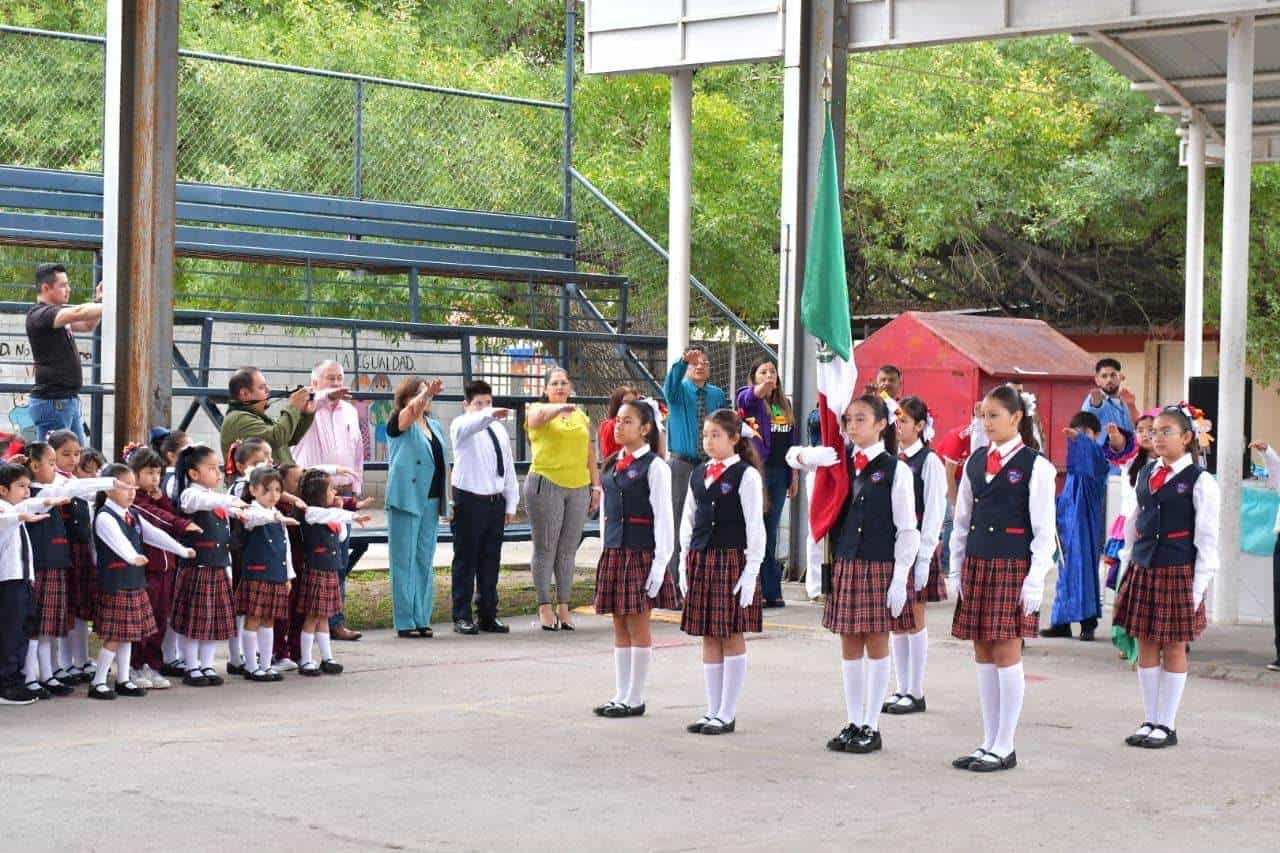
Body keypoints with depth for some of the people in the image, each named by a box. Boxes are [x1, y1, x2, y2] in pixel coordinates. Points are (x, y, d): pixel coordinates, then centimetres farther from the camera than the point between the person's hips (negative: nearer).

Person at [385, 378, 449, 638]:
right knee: (404, 561, -3)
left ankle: (422, 619, 12)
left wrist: (446, 499, 13)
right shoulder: (399, 424, -1)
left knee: (425, 561, 8)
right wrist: (427, 393, -41)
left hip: (431, 500, 6)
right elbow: (411, 411, -24)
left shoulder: (435, 426, 17)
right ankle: (405, 621, -2)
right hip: (406, 499, -6)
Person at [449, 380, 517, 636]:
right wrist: (490, 414, -51)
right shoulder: (461, 426, -4)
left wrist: (511, 504, 12)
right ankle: (463, 616, 5)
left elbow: (509, 468, 17)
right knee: (466, 560, 0)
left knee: (491, 560, 11)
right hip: (470, 500, -6)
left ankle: (488, 615, 18)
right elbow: (470, 425, -31)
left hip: (496, 501, 6)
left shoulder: (499, 430, 15)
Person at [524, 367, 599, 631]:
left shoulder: (581, 416, 17)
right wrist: (561, 407, -42)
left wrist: (596, 486, 12)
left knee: (568, 550, 6)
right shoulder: (538, 410, 3)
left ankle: (563, 607, 11)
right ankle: (545, 608, 2)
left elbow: (589, 457, 19)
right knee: (545, 548, -1)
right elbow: (537, 418, -23)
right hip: (545, 485, -4)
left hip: (578, 488, 4)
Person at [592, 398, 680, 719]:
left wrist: (660, 562, -15)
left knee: (638, 627, 0)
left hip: (641, 552, -7)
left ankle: (634, 700, 7)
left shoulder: (654, 466, -10)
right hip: (613, 551, 7)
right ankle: (621, 696, 17)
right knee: (620, 627, 11)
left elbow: (663, 517, -12)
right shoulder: (612, 464, 12)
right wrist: (607, 548, 14)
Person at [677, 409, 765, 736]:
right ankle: (713, 711, 16)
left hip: (732, 560, -6)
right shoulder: (698, 475, 12)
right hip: (701, 560, 6)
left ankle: (727, 714, 5)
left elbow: (755, 526, -9)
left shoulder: (746, 475, -6)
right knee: (708, 637, 9)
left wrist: (751, 570, -13)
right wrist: (685, 565, 11)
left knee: (732, 636, 0)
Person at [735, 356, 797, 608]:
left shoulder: (784, 404, 15)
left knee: (771, 531, 10)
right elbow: (743, 400, -29)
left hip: (779, 473, 6)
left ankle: (771, 590, 14)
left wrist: (794, 473, 14)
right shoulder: (749, 399, -3)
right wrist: (761, 389, -51)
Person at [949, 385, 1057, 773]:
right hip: (976, 563, 6)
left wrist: (1035, 579, -13)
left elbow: (1044, 529, -8)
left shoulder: (1035, 466, -6)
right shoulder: (975, 463, 11)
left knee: (1006, 653, -4)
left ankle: (1004, 748, 3)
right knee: (983, 654, 8)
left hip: (1013, 566, -6)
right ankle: (989, 743, 16)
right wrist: (956, 570, 12)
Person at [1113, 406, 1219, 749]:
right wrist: (1130, 563, 12)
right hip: (1143, 570, 5)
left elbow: (1207, 539, -7)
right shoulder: (1146, 474, 10)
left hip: (1177, 572, -5)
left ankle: (1166, 726, 10)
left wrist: (1199, 585, -10)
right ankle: (1149, 721, 17)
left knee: (1174, 648, 3)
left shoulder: (1200, 481, -6)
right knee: (1146, 646, 8)